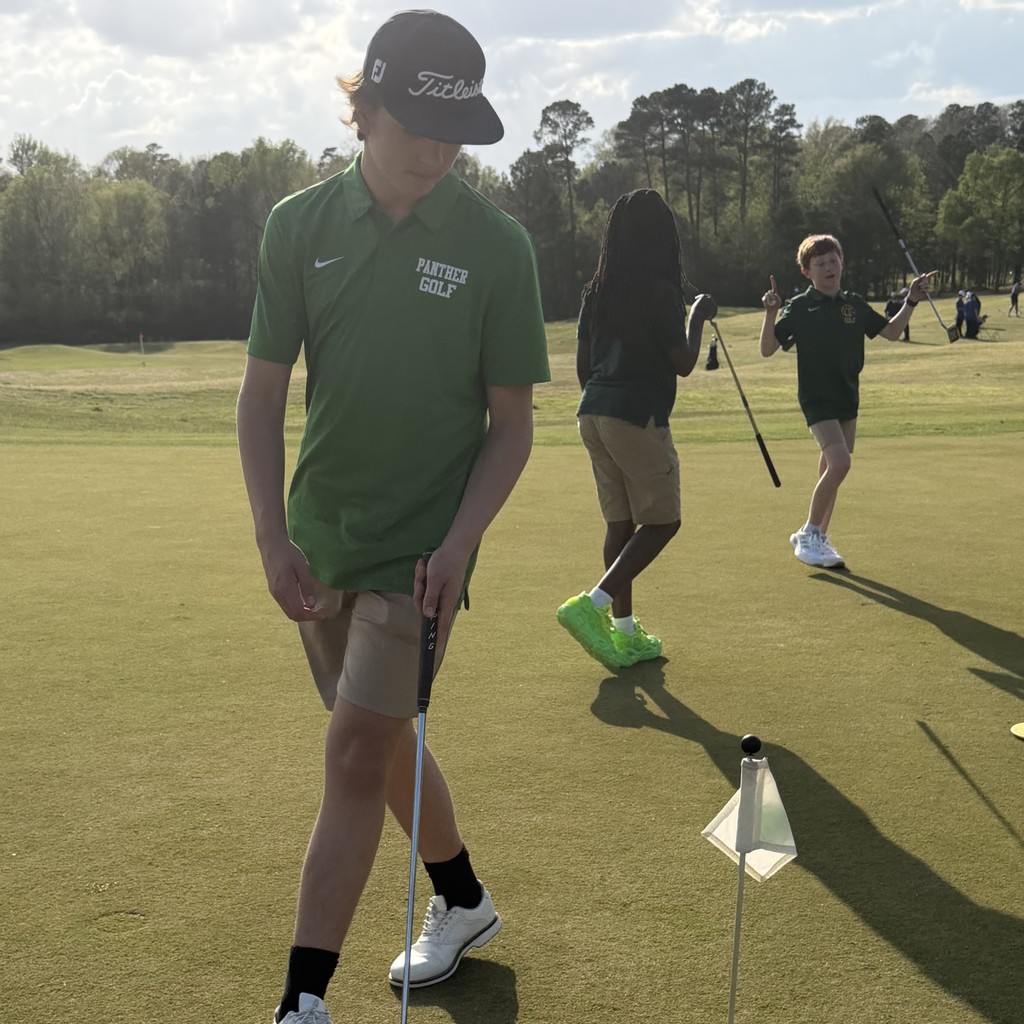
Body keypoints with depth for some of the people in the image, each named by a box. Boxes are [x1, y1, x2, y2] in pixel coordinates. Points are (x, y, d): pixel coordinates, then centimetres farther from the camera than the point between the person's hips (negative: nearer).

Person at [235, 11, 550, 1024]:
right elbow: (262, 389, 2)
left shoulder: (495, 246, -8)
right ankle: (462, 902, 39)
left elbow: (511, 420, -3)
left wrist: (458, 544, -14)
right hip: (319, 536, 4)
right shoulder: (300, 225, -1)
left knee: (358, 753, -9)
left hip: (423, 543, -4)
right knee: (386, 737, 16)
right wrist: (273, 537, -6)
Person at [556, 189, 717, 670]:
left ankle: (624, 632, 17)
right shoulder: (660, 292, -12)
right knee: (660, 520, 3)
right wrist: (698, 317, 7)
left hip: (593, 414, 7)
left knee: (620, 522, 13)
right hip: (639, 417, -7)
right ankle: (592, 604, -12)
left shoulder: (596, 291, 9)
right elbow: (683, 363, -7)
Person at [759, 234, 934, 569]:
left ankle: (819, 540, 22)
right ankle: (808, 534, -7)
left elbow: (891, 332, 17)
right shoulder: (799, 308, -7)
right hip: (816, 399, -6)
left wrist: (911, 302, 6)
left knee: (830, 472, 11)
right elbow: (767, 349, -12)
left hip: (848, 398, 6)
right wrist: (771, 314, -25)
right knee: (839, 463, -21)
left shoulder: (855, 305, 7)